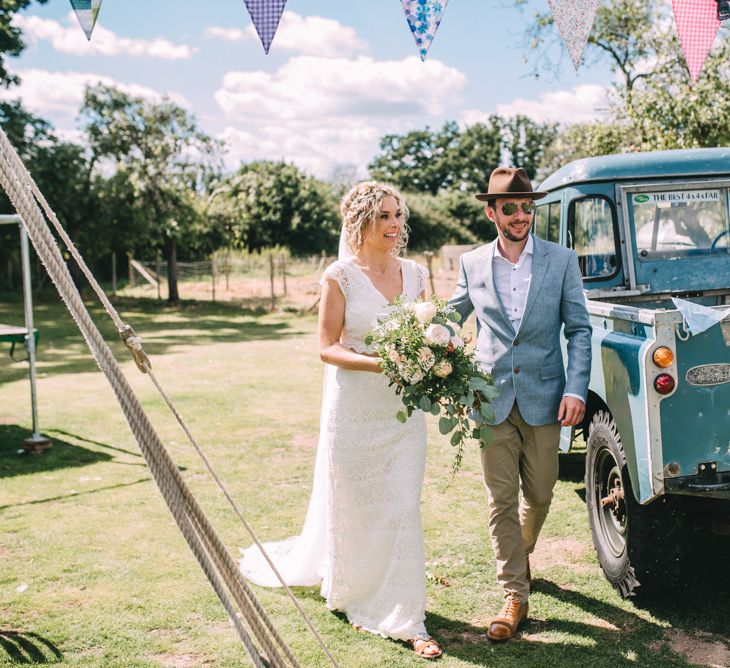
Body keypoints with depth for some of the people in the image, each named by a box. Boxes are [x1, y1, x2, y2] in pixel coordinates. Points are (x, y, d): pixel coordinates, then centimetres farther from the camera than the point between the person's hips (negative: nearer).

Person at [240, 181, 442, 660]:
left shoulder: (415, 274, 5)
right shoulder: (341, 276, -8)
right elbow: (328, 348, -9)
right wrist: (379, 363, -23)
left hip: (403, 410, 3)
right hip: (355, 410, -3)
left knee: (403, 509, 2)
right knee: (352, 507, 9)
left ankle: (408, 619, 10)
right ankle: (354, 595, 34)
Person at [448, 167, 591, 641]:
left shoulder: (561, 260, -1)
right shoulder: (472, 264, 4)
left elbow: (580, 329, 0)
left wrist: (576, 389, -10)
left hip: (544, 399, 0)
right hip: (492, 398, 0)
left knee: (540, 493, 13)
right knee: (501, 501, 2)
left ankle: (520, 552, 43)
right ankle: (515, 596, 12)